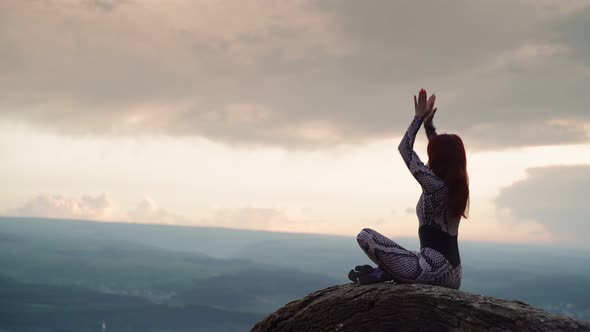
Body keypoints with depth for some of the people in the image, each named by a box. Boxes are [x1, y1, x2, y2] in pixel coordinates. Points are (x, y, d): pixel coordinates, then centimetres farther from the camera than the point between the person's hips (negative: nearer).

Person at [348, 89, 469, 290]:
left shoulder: (434, 184, -9)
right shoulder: (458, 184, 12)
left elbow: (404, 149, 1)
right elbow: (444, 151, 31)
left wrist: (420, 118, 9)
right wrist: (429, 124, 30)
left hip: (431, 269, -8)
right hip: (453, 276, 8)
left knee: (365, 235, -7)